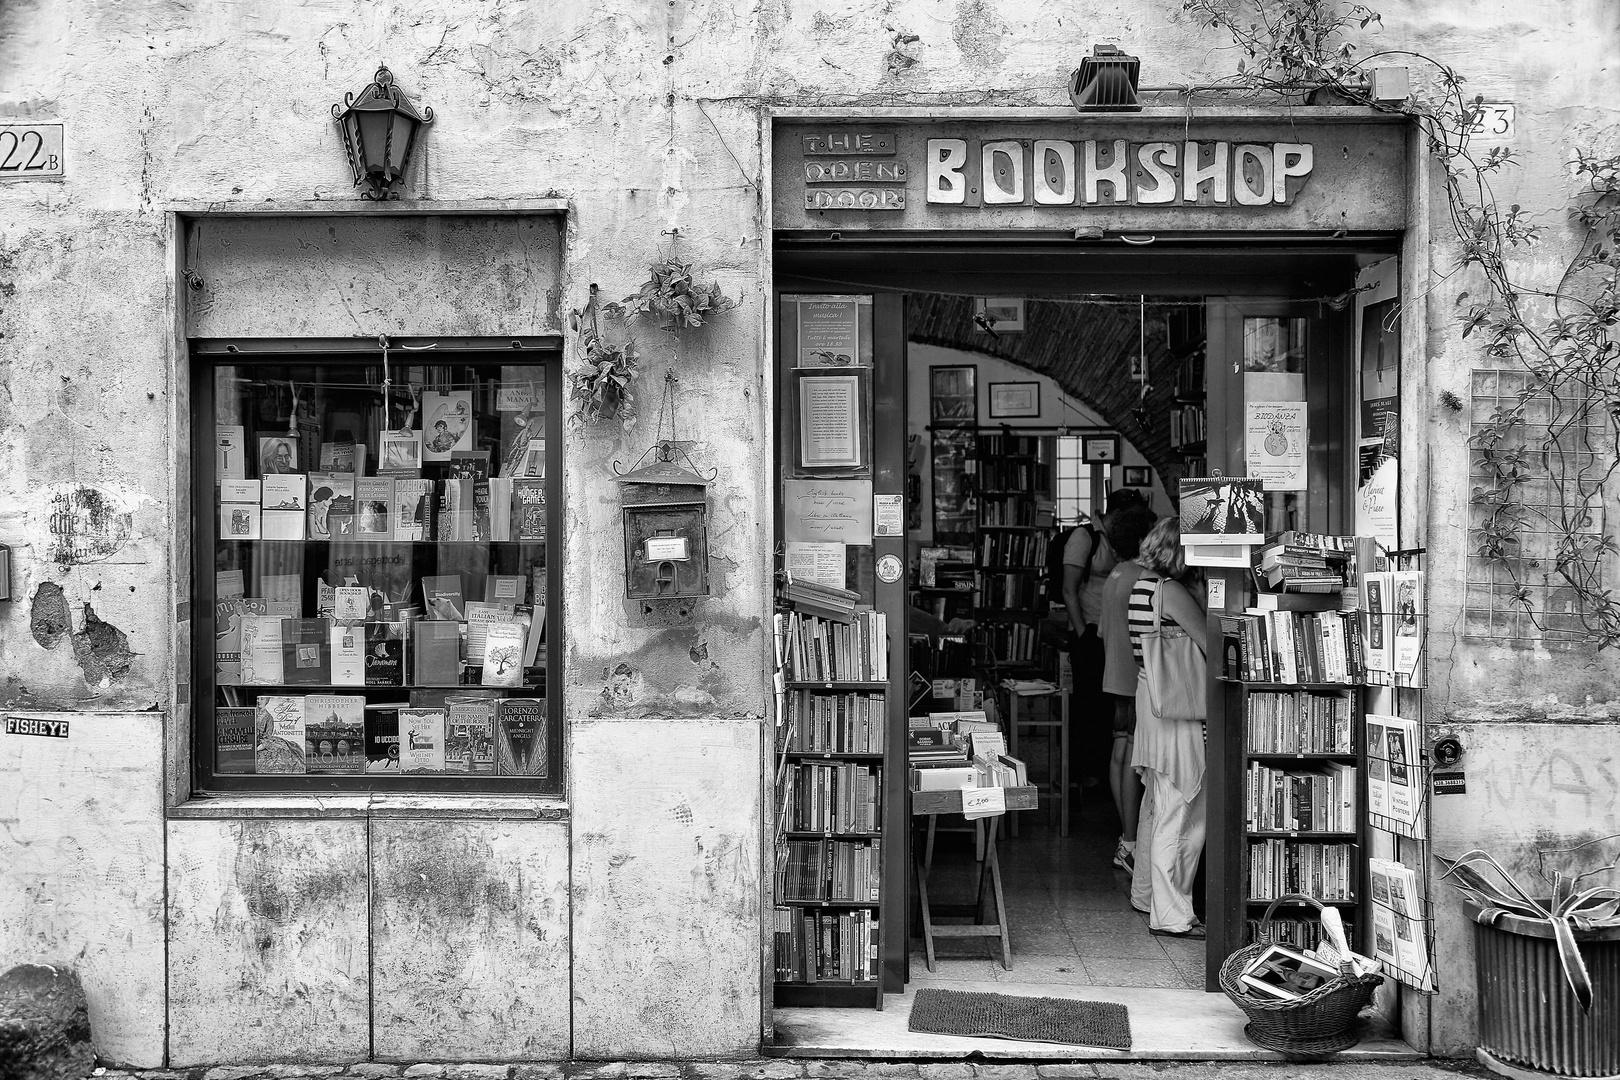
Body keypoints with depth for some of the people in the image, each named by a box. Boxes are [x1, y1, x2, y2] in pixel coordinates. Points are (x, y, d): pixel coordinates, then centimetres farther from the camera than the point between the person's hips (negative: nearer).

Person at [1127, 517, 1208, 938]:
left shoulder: (1143, 585, 10)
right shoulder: (1173, 591, -19)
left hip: (1152, 695, 10)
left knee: (1157, 804, 20)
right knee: (1180, 813, -5)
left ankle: (1145, 894, 32)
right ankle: (1171, 915, -2)